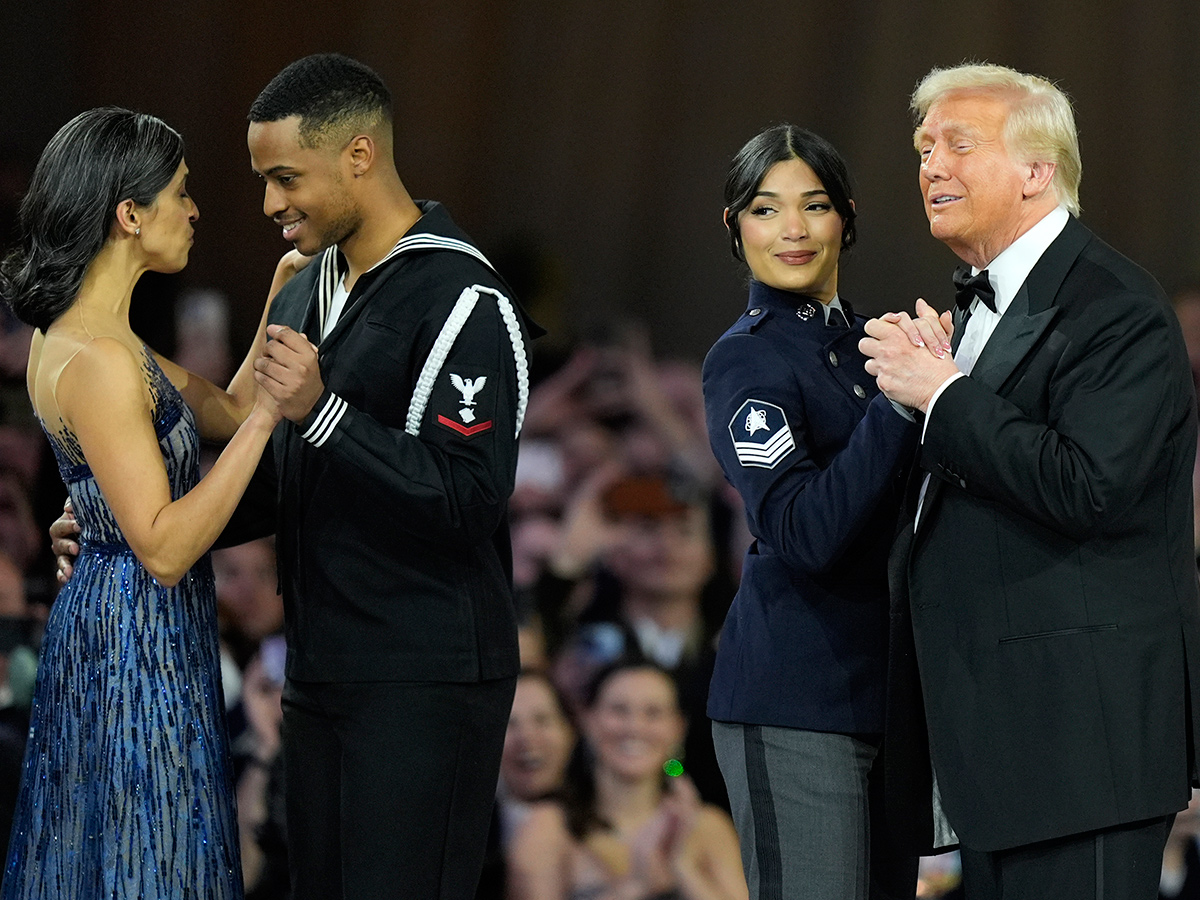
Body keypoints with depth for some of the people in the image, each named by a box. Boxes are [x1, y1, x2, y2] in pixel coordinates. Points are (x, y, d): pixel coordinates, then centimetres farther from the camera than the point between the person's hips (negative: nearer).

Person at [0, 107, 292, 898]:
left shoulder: (81, 332, 8)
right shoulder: (97, 360, -22)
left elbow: (223, 413, 16)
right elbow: (164, 547, -25)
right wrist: (265, 419, -25)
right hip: (140, 644, -10)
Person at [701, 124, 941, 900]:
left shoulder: (859, 340, 15)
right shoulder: (747, 359, -9)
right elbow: (803, 532, -24)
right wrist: (900, 402, -28)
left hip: (883, 687, 8)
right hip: (795, 703, -8)